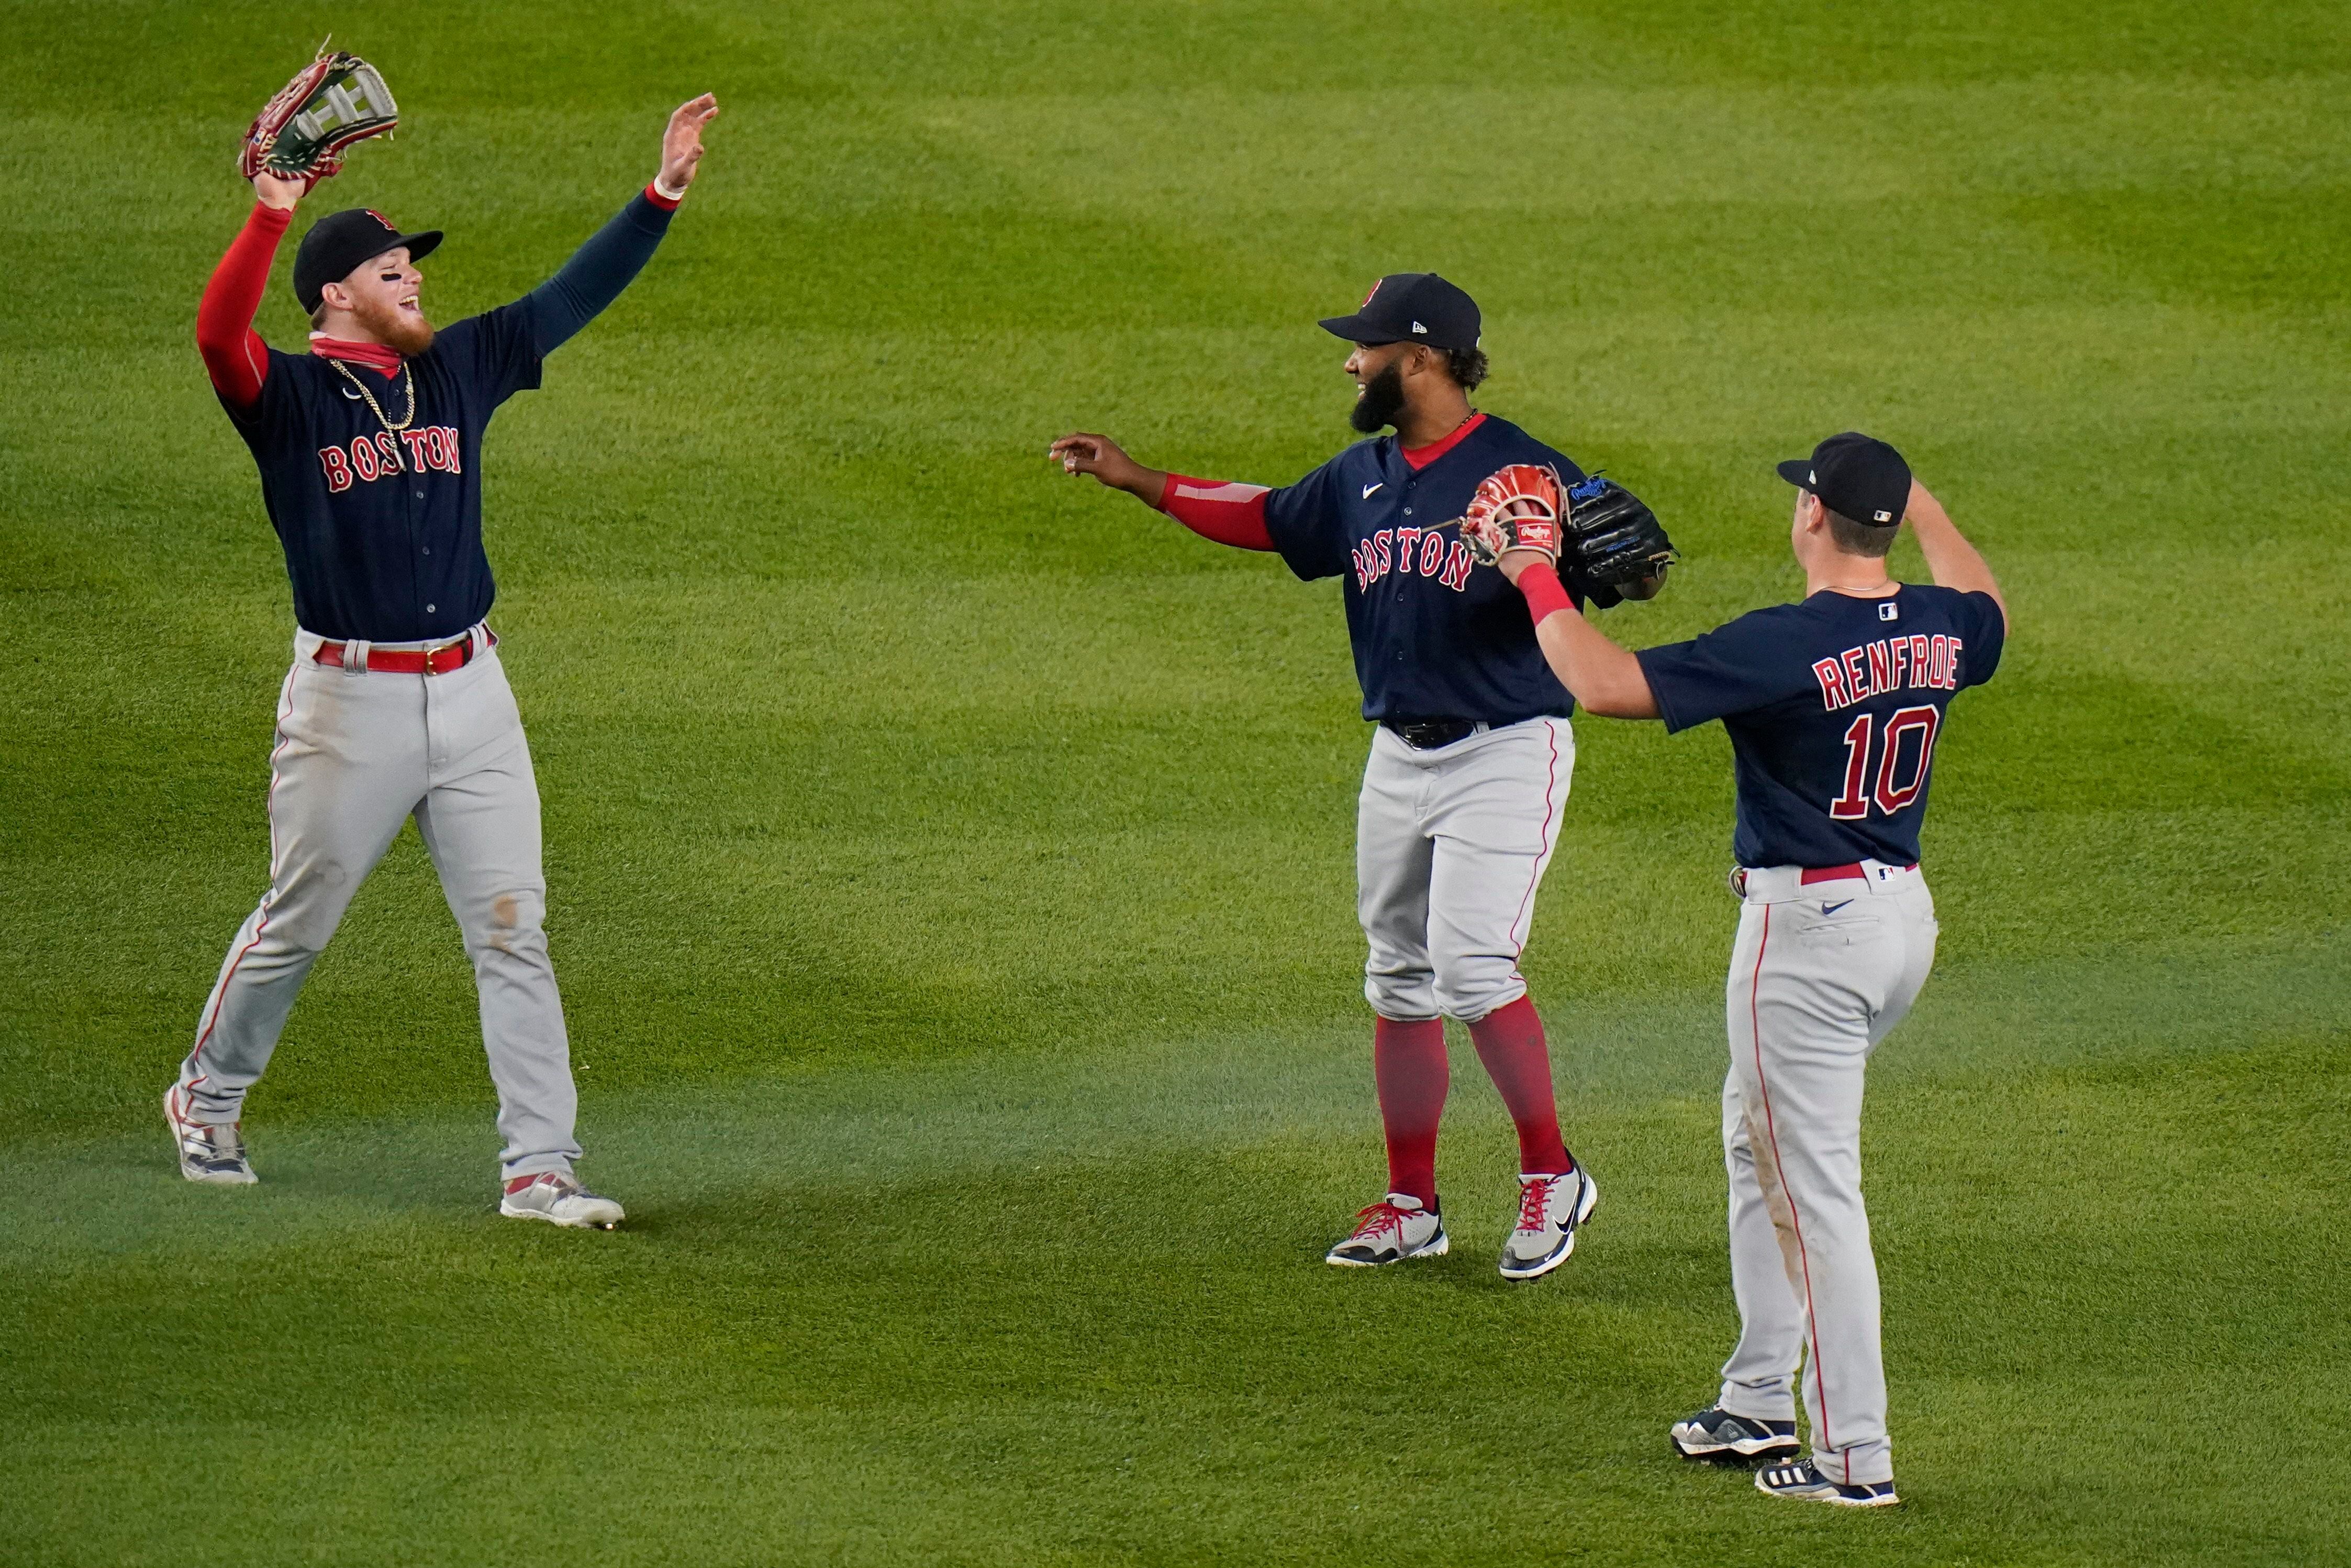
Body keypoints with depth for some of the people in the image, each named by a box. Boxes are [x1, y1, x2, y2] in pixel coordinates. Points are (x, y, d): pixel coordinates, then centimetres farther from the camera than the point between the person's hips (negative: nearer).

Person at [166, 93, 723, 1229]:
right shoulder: (288, 396, -8)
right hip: (348, 701, -4)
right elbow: (218, 334, -29)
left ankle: (540, 1169, -1)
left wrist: (663, 193, 1)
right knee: (296, 922, 10)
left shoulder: (459, 369, 8)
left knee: (513, 933, -1)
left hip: (469, 696, 5)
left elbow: (572, 298, 9)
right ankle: (206, 1100, 34)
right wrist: (272, 213, -41)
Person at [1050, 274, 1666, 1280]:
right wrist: (1136, 480, 22)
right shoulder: (1362, 479, 9)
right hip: (1400, 758, 8)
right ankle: (1412, 1206, 20)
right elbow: (1263, 520, 24)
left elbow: (1633, 572, -15)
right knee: (1399, 982, 11)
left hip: (1506, 752, -8)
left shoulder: (1523, 472, -13)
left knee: (1473, 970, -17)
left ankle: (1552, 1176, -1)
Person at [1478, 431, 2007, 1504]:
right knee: (1759, 1135, 24)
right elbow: (1986, 604, 28)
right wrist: (1924, 509, 39)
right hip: (1905, 910, 8)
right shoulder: (1940, 629, 1)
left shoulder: (1784, 646, -21)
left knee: (1816, 1190, -3)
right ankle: (1760, 1402, 29)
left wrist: (1538, 581, -8)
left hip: (1808, 924, -8)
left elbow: (1603, 685, -22)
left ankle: (1855, 1456, -1)